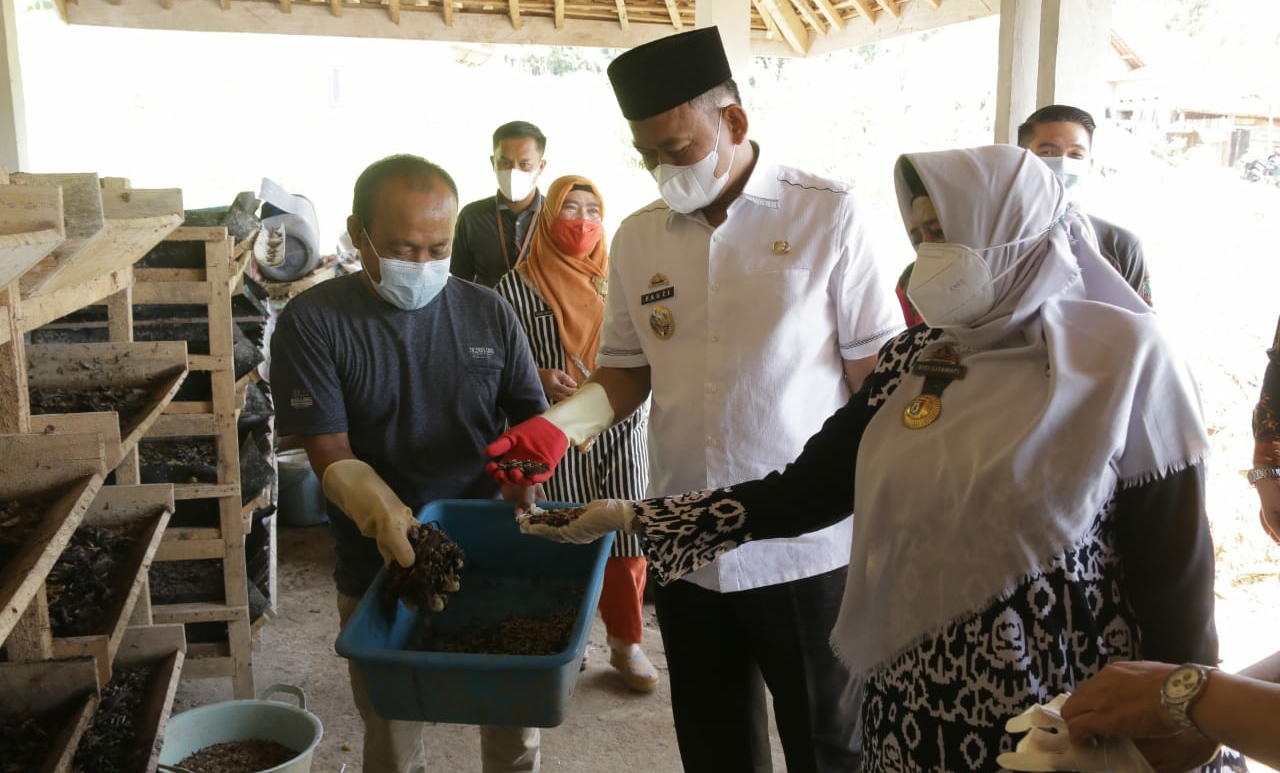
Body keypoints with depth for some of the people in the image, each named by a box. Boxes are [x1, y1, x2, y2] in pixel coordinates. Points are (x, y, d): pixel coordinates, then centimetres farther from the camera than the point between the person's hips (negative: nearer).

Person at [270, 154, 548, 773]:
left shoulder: (488, 313, 0)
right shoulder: (313, 323, -9)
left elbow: (533, 419, 6)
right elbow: (333, 458, -13)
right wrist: (391, 522, -31)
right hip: (380, 572, -2)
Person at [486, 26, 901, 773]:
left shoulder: (828, 215, -8)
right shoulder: (637, 238, 3)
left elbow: (880, 374, -5)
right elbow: (629, 371, 10)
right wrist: (561, 424, -9)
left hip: (807, 543, -3)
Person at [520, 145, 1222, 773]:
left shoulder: (1123, 359, -12)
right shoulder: (910, 359, 2)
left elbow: (1173, 573, -9)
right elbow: (808, 488, 1)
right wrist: (634, 518, -4)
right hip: (911, 708, 5)